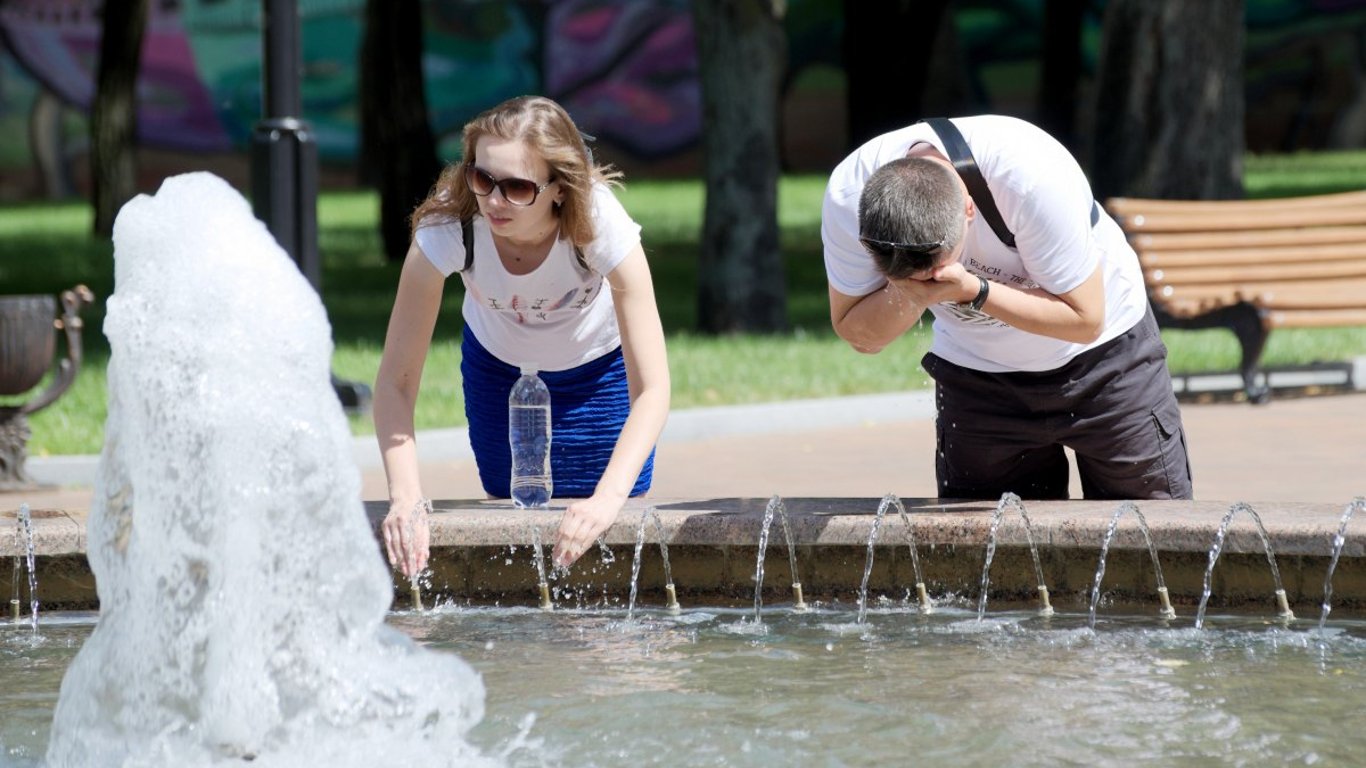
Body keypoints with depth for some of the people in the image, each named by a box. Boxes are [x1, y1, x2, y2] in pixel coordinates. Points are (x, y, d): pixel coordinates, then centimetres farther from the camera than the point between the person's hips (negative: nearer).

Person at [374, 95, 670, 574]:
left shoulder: (602, 228, -40)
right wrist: (405, 496, -47)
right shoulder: (446, 230, -37)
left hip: (599, 367, -1)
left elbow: (652, 388, -39)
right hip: (497, 365, 1)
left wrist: (609, 498, -54)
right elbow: (397, 378, -31)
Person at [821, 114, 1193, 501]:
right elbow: (860, 337, -13)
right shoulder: (848, 198, -26)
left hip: (1102, 352, -2)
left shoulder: (1034, 178, -36)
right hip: (976, 373, 2)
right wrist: (908, 293, -35)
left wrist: (973, 291, -38)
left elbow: (1085, 320, -26)